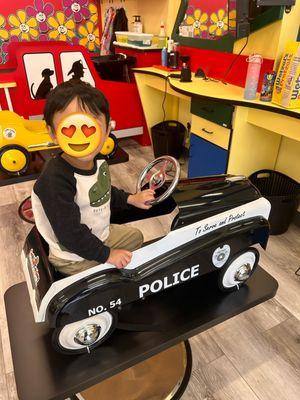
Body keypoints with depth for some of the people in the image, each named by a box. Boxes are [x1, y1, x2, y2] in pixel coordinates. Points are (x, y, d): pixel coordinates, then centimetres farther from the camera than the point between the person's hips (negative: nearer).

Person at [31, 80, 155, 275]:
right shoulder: (55, 181, -36)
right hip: (74, 258, -8)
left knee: (135, 236, 25)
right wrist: (107, 255, -23)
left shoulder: (97, 160, -10)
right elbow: (70, 234, -32)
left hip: (101, 235, 8)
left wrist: (130, 199, 6)